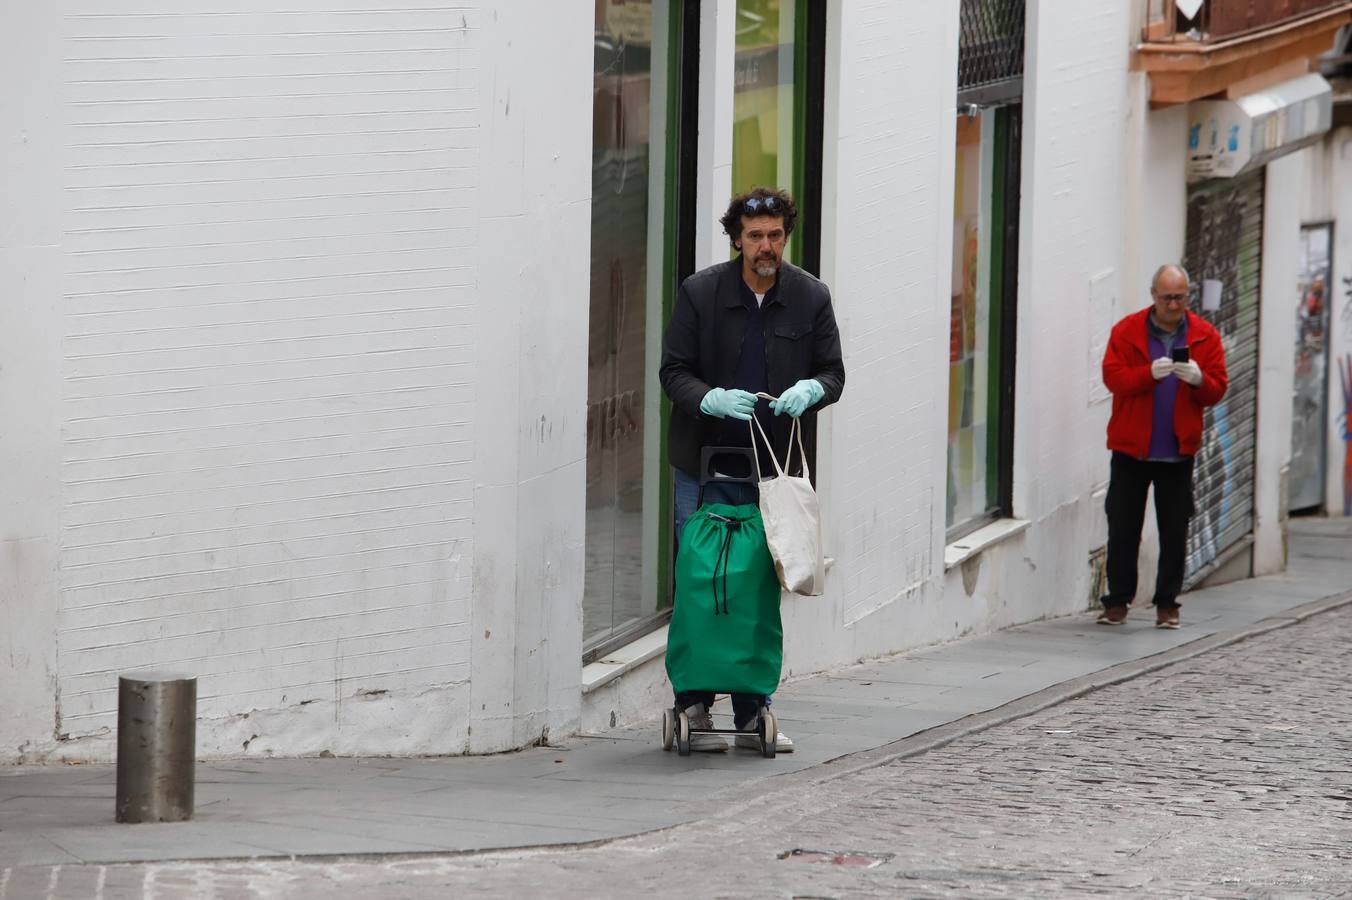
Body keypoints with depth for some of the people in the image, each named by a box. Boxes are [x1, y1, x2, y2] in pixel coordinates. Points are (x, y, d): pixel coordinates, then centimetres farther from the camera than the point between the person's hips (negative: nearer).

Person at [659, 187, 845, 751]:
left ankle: (752, 711, 12)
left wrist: (811, 389, -16)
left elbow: (833, 372, 8)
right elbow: (674, 371, 0)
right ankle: (694, 707, 4)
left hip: (776, 469, 2)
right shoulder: (700, 292, -1)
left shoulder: (811, 297, 5)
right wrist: (711, 399, -20)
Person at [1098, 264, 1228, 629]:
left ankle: (1167, 604, 10)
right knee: (1123, 528, 3)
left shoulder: (1204, 336, 5)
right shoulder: (1127, 331, 1)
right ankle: (1117, 602, 12)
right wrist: (1150, 374, -25)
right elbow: (1112, 376, -9)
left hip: (1178, 451, 1)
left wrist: (1199, 380, -20)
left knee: (1174, 531, 2)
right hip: (1131, 448, -1)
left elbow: (1217, 389, 2)